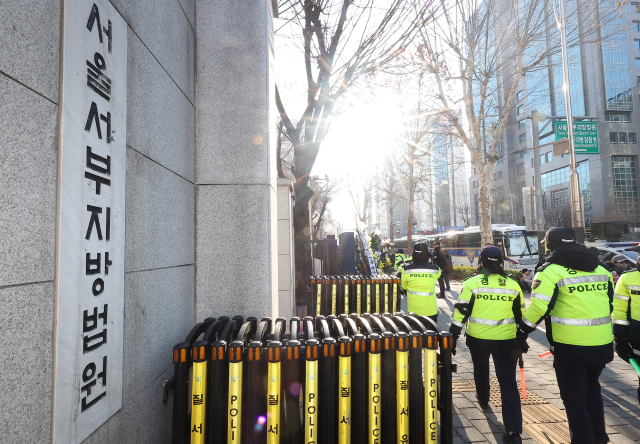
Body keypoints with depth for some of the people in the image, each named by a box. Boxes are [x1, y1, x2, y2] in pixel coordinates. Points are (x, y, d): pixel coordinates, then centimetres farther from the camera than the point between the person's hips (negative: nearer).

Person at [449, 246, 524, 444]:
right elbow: (521, 316, 8)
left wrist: (453, 337, -2)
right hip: (506, 340, 1)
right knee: (508, 382, 5)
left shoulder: (472, 283, -8)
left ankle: (483, 399, 50)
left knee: (480, 369, 27)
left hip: (478, 338, 0)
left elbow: (461, 312, -9)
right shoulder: (513, 285, 1)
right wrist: (521, 341, 20)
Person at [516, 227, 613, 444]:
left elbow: (538, 308, -18)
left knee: (574, 398, 8)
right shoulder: (600, 269, 10)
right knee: (591, 387, 27)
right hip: (602, 343, 7)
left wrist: (522, 333, -7)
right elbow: (611, 304, 17)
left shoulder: (551, 270, -12)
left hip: (570, 346, -7)